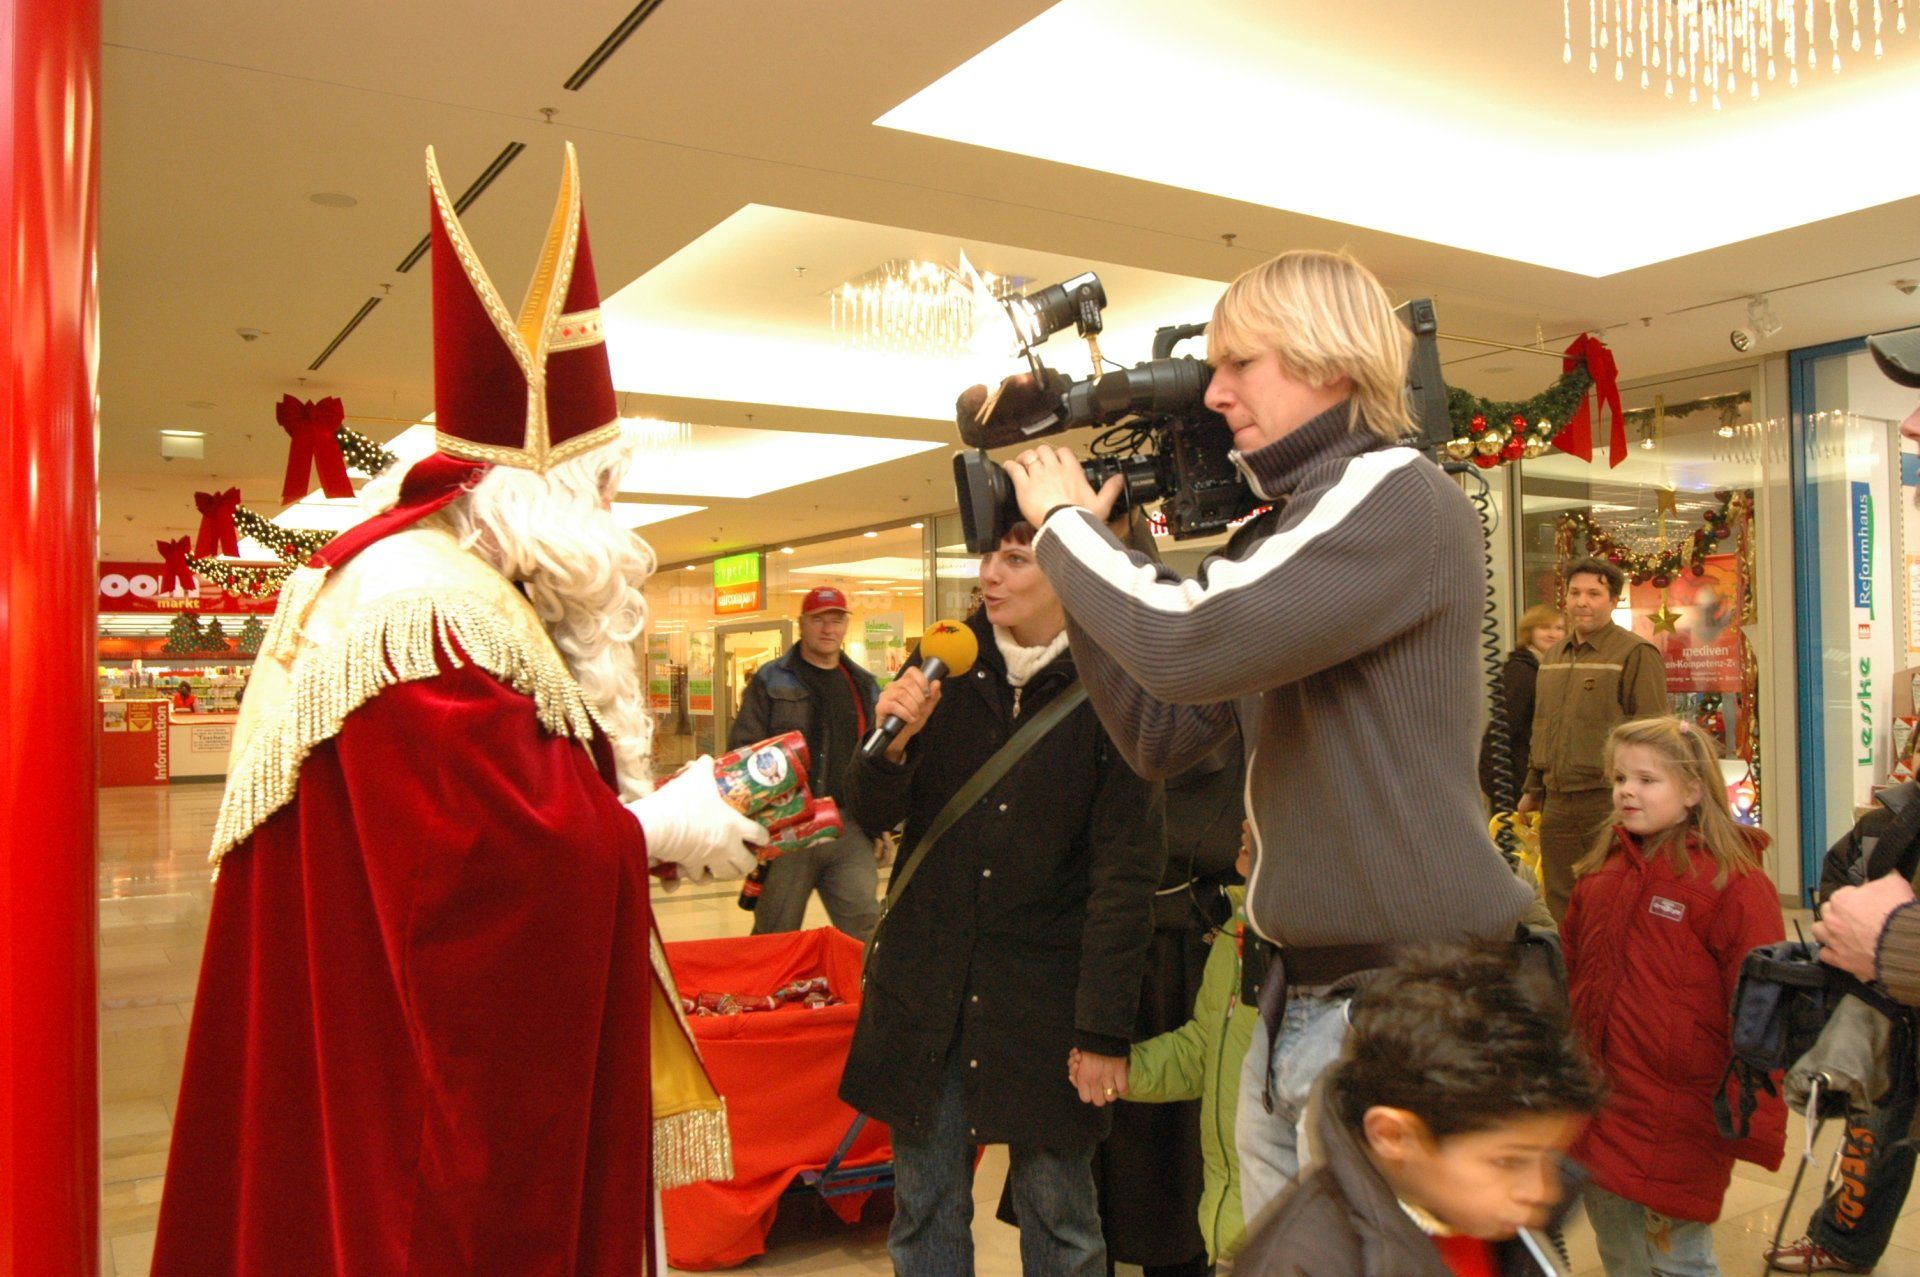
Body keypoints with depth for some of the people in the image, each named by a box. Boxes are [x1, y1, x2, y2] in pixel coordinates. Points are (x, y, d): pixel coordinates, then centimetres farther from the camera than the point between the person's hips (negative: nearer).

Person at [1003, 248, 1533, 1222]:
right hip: (1297, 1003, 9)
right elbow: (1162, 735, 12)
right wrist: (1085, 556, 5)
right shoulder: (1294, 533, 13)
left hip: (1408, 1005, -8)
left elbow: (1185, 646, -27)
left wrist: (1066, 522, -10)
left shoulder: (1398, 496, -13)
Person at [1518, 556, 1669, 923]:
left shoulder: (1636, 654, -5)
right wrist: (1533, 788, 21)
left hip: (1610, 801, -6)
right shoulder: (1553, 657, 16)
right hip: (1557, 803, 7)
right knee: (1561, 904, 11)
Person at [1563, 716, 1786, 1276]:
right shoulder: (1602, 868, 6)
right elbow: (1571, 967, 16)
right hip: (1597, 1112, 7)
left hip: (1674, 1123, -6)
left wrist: (1754, 1125, -12)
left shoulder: (1734, 883, -14)